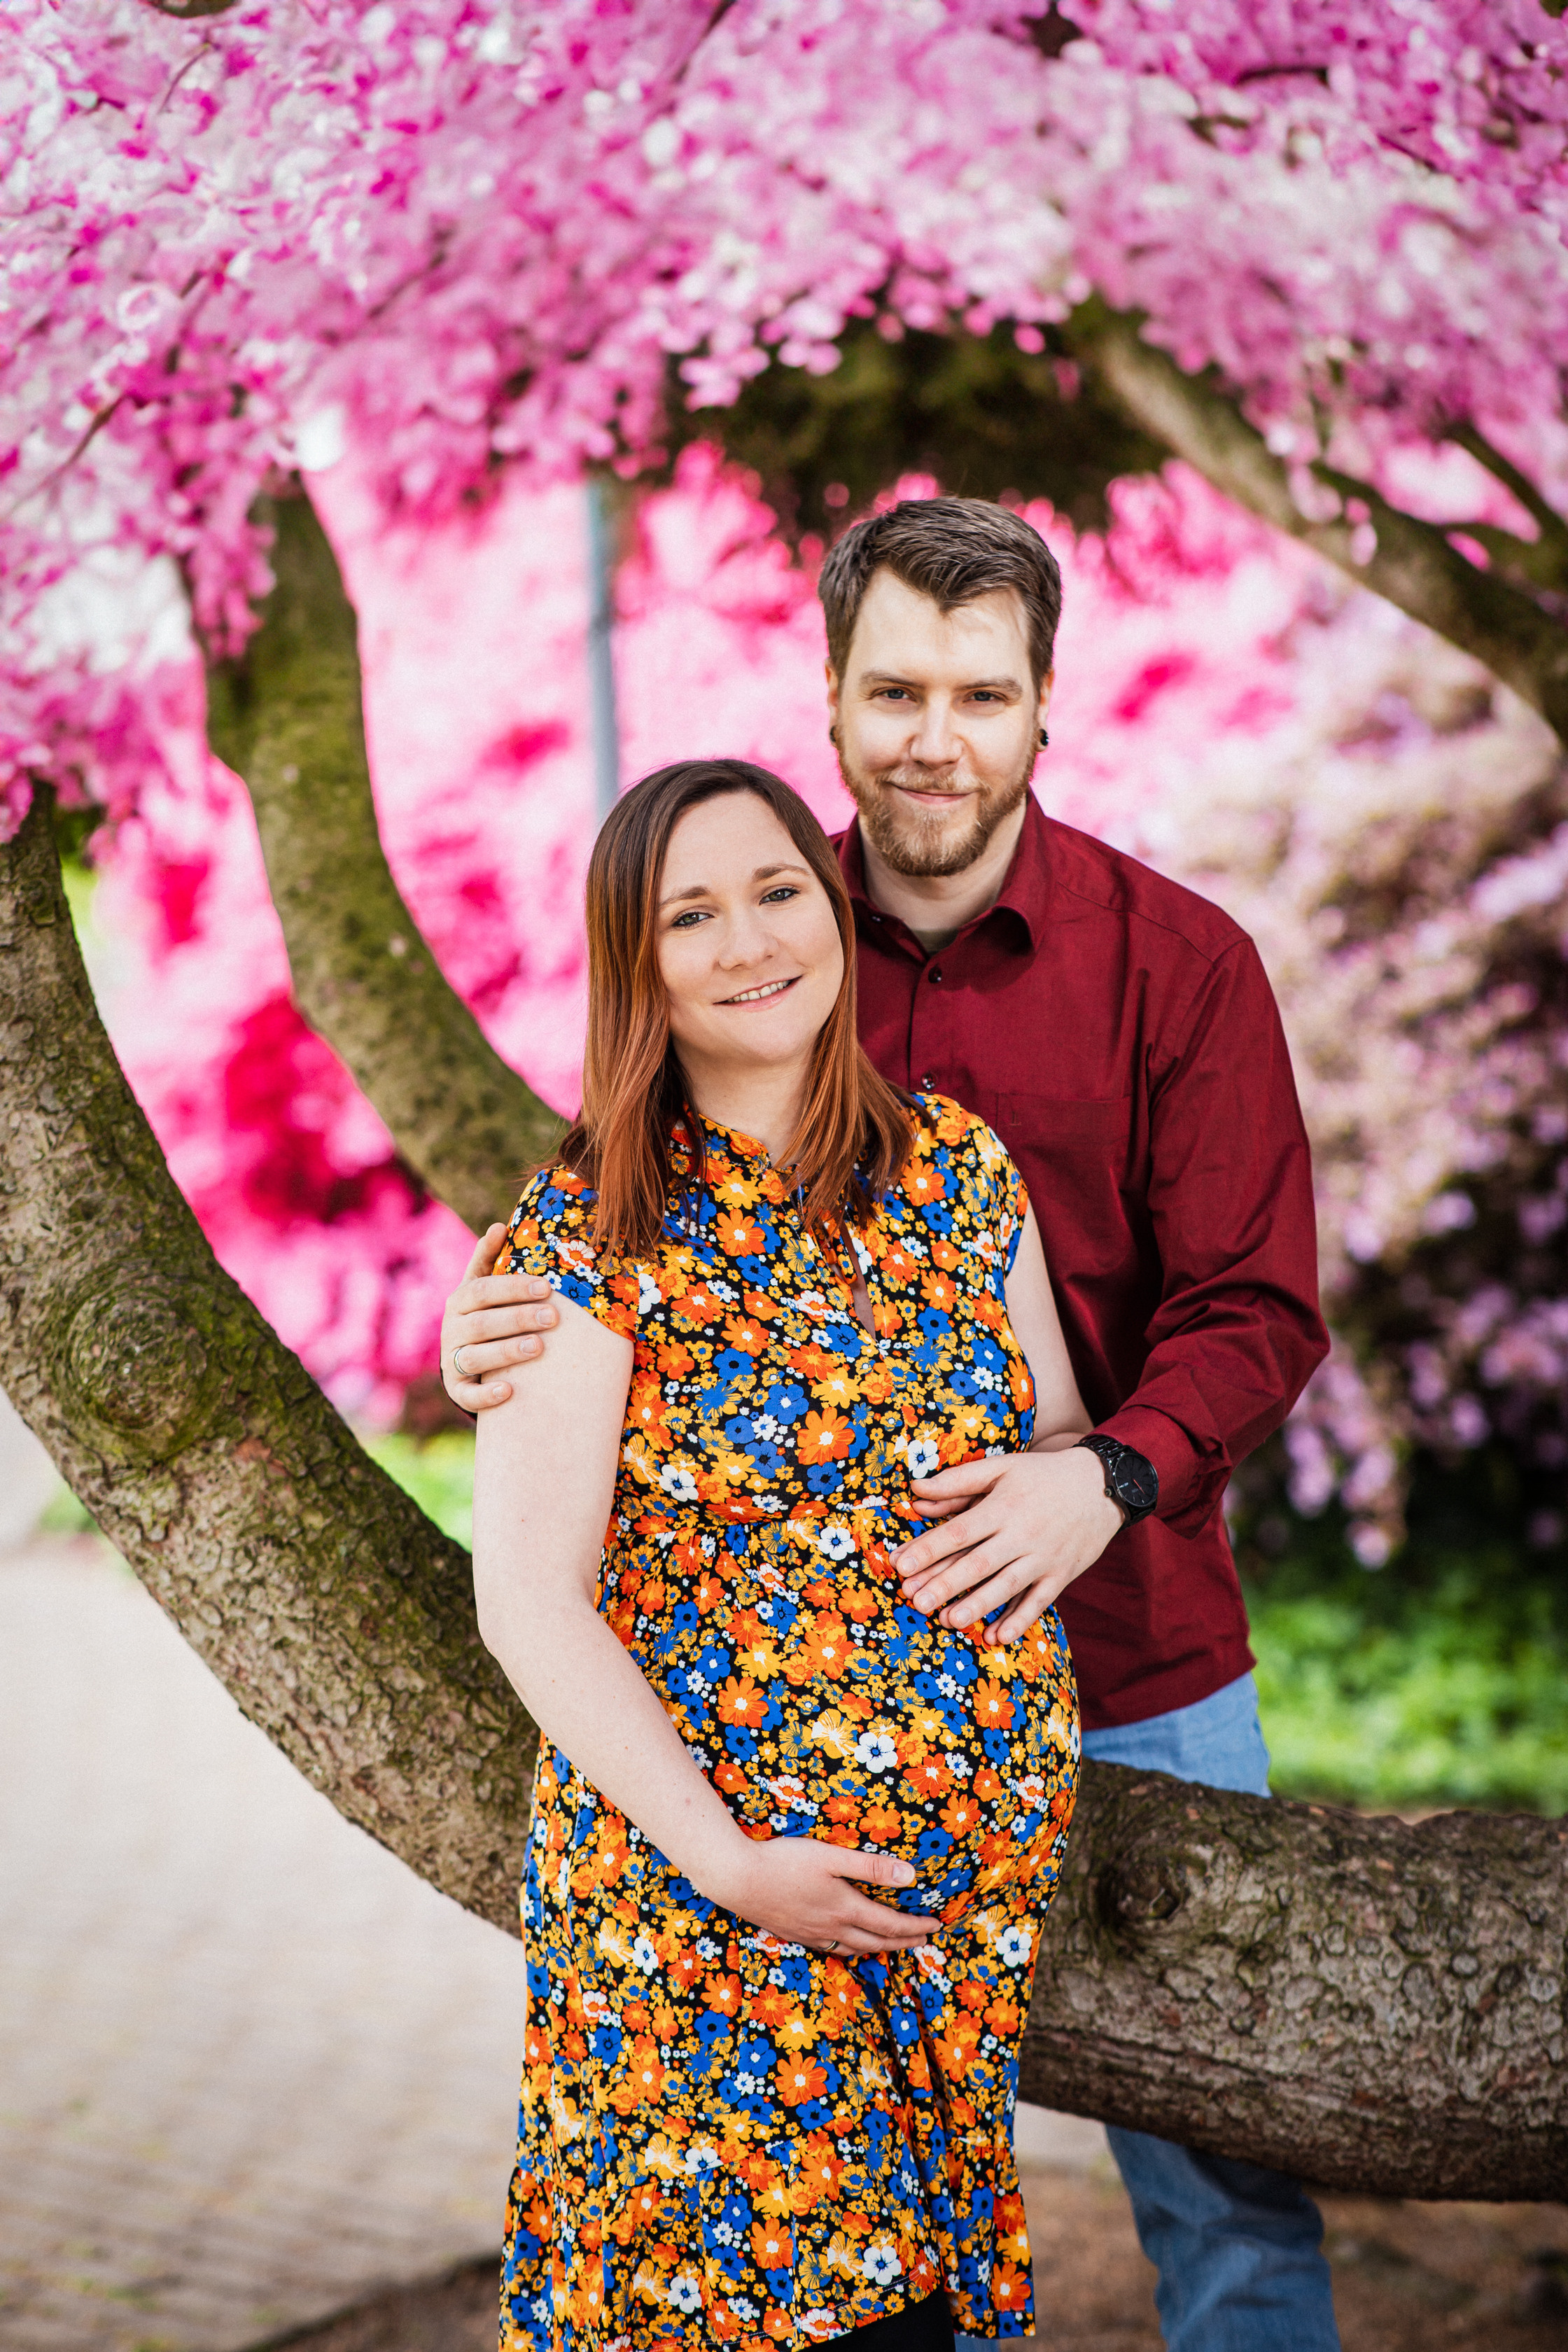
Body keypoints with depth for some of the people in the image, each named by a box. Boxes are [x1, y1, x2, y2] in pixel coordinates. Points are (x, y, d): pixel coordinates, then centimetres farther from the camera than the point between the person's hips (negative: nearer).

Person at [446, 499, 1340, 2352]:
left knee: (1219, 2169, 8)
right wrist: (506, 1333, -14)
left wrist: (1109, 1475, -26)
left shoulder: (1176, 958, -5)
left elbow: (1253, 1306, -7)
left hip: (1128, 1662, -2)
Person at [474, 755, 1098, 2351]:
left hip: (984, 1860, 4)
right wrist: (726, 1862, -15)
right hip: (703, 1879, -4)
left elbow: (1064, 1437, 17)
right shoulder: (589, 1234, -10)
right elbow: (528, 1595, -12)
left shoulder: (959, 1168, 4)